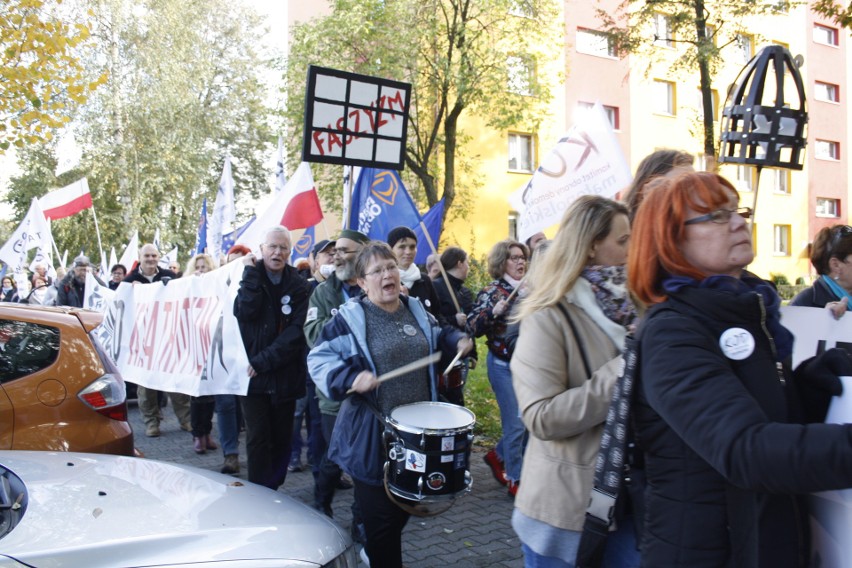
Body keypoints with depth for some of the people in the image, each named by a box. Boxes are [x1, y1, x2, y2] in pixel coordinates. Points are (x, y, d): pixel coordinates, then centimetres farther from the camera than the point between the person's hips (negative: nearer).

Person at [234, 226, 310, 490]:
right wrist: (251, 273, -12)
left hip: (285, 376, 1)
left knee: (282, 439, 8)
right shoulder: (249, 278, 4)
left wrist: (263, 361, -15)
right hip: (253, 376, -1)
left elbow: (296, 331, -9)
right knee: (258, 439, -3)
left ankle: (274, 491, 24)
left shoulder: (299, 286, 3)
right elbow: (245, 312, -17)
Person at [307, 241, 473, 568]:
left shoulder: (416, 310, 6)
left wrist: (457, 341, 4)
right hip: (373, 434, -6)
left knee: (403, 510, 21)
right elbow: (318, 359, -12)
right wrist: (351, 377, -27)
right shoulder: (350, 318, -12)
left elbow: (437, 337, 24)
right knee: (382, 519, 2)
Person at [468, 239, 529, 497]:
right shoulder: (491, 292, -8)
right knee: (516, 424, -3)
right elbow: (472, 327, -16)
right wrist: (493, 312, -29)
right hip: (504, 366, -6)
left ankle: (497, 455, 36)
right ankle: (515, 480, 13)